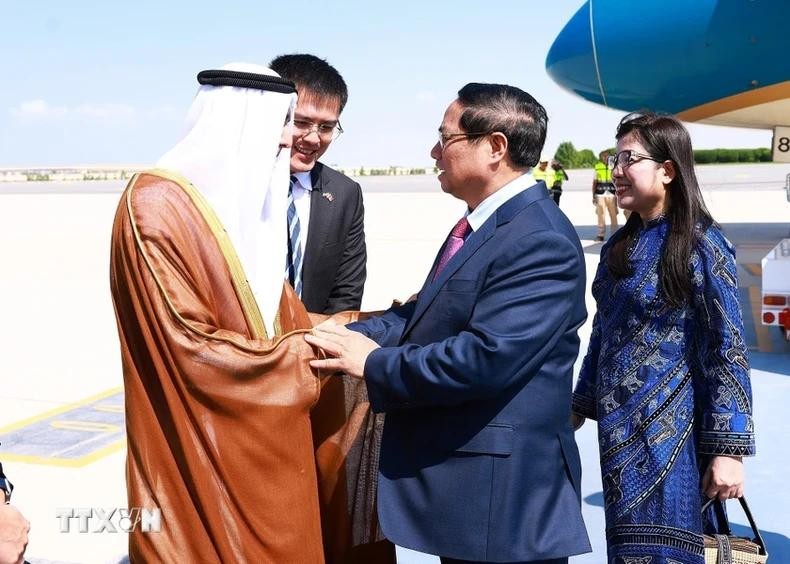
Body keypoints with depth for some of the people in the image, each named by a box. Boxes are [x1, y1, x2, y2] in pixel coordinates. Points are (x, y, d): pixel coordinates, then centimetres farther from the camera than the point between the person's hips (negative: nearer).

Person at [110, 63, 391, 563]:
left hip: (268, 439, 8)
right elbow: (191, 349, -20)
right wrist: (312, 351, -15)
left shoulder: (249, 202, 9)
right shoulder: (156, 206, -17)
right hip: (206, 452, -7)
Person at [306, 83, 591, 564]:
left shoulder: (541, 241, -22)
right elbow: (425, 315, 11)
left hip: (501, 489, -10)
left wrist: (374, 362, -19)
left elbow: (484, 358, -30)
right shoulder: (479, 225, 12)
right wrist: (348, 336, -4)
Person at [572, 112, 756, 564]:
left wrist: (729, 448, -17)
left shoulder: (702, 246, -12)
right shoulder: (619, 246, 9)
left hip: (671, 433, -7)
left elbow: (727, 351, -14)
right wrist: (581, 405, 21)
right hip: (619, 430, 7)